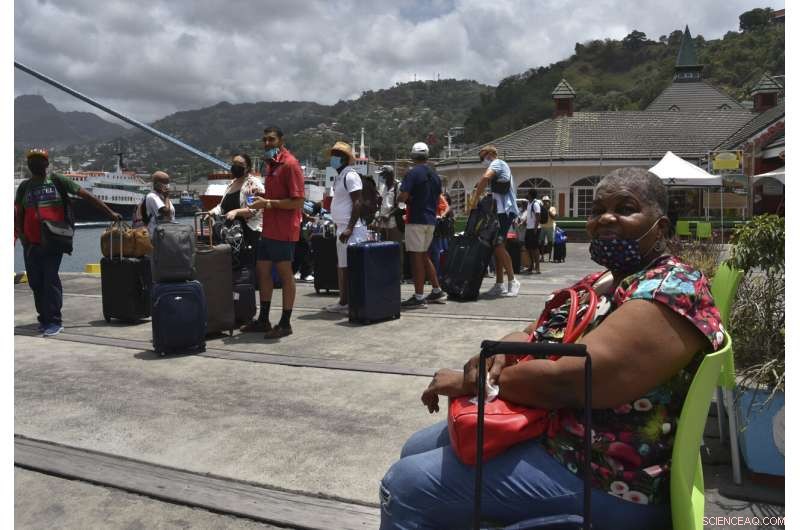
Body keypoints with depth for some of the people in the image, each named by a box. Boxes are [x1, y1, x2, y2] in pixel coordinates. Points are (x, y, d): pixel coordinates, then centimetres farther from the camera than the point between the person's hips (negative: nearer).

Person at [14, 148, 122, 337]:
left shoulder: (57, 181, 2)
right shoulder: (25, 186, 13)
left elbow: (86, 195, 1)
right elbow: (18, 213, 14)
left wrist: (110, 212, -2)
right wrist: (19, 233, -2)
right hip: (31, 243, 4)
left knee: (51, 279, -9)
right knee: (35, 281, 7)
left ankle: (54, 321, -4)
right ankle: (44, 318, 21)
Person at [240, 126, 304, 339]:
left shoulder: (290, 164, -13)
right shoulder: (270, 164, 16)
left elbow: (297, 202, -19)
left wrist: (268, 203, -19)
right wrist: (261, 202, 7)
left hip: (283, 231, -9)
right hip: (268, 229, 9)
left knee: (285, 274, 0)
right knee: (262, 271, 14)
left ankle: (285, 324, 9)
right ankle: (263, 320, 25)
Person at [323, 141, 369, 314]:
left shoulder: (350, 175, -10)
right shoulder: (339, 177, 20)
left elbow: (358, 203, -17)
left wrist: (349, 228, -24)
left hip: (351, 229, -10)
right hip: (342, 227, 10)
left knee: (350, 266, -9)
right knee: (342, 266, 11)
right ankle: (343, 302, 17)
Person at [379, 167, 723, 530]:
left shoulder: (672, 292, -21)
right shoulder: (604, 282, 9)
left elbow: (567, 380, -29)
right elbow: (532, 334, 15)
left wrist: (469, 381, -15)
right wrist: (498, 352, -10)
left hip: (602, 479, -10)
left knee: (405, 484, -12)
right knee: (418, 450, 17)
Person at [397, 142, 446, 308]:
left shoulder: (412, 173, -11)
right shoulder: (435, 176, 13)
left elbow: (403, 197, -17)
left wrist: (400, 198, 4)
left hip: (416, 220, -8)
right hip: (431, 220, 8)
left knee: (416, 257, -4)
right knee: (424, 256, 17)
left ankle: (418, 297, -3)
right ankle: (437, 291, 20)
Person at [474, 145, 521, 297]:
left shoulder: (497, 163, -4)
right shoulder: (502, 167, 27)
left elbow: (485, 178, -25)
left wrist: (475, 198, -19)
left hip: (504, 210, -10)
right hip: (501, 210, 10)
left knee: (499, 245, -15)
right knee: (496, 246, 8)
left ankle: (512, 281, -11)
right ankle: (499, 285, 9)